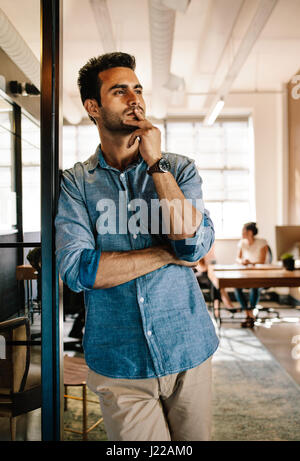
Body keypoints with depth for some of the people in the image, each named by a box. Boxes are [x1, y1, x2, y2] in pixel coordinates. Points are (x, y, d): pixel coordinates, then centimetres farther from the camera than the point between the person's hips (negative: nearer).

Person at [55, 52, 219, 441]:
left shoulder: (179, 168, 2)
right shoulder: (75, 182, -2)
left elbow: (195, 244, -14)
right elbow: (76, 269, -16)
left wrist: (155, 163, -13)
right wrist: (167, 253, -14)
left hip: (188, 350, 2)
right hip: (117, 361, -1)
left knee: (195, 438, 19)